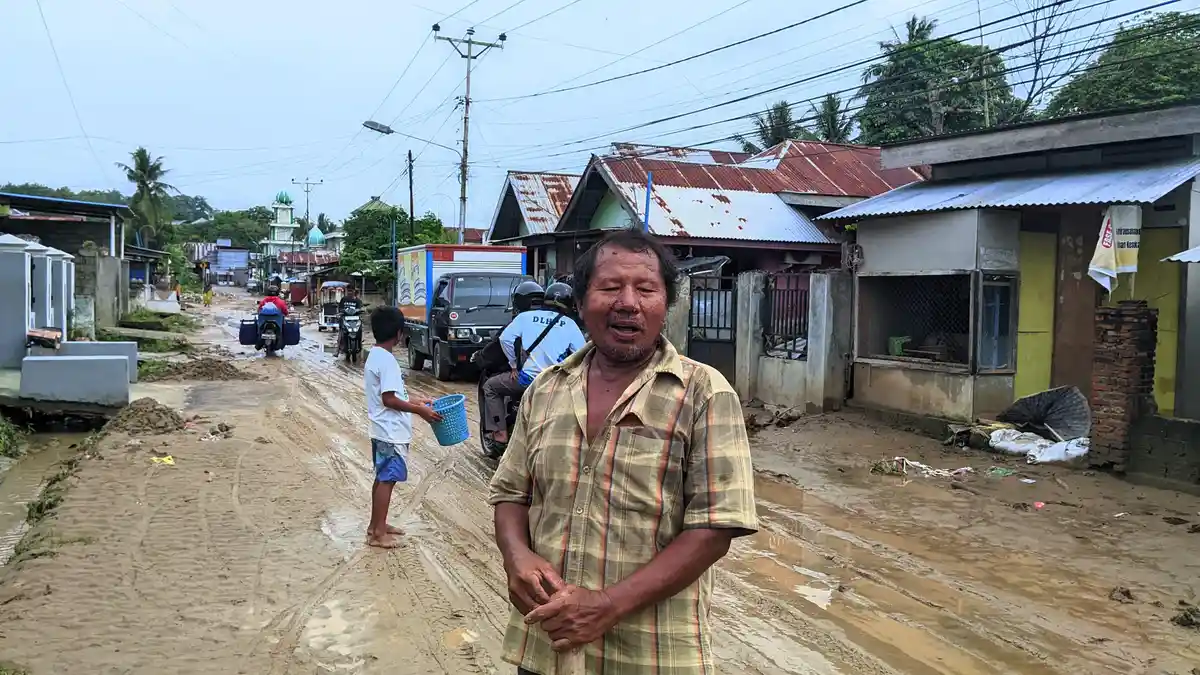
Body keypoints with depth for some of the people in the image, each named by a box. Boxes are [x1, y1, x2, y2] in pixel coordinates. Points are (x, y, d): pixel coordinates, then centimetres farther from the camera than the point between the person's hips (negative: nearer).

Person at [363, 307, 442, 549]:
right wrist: (420, 411, -16)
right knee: (387, 480, -3)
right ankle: (378, 532, 3)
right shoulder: (386, 360, -20)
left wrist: (414, 403, 18)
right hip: (391, 432, -10)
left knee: (382, 478, 17)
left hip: (384, 431, 10)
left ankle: (376, 524, 27)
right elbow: (389, 400, -23)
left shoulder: (375, 356, 11)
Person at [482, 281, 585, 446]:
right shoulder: (569, 324, 5)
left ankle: (500, 432, 7)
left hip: (527, 378, -2)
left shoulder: (526, 316, 5)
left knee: (490, 386, 20)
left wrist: (514, 365, 6)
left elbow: (505, 338, -5)